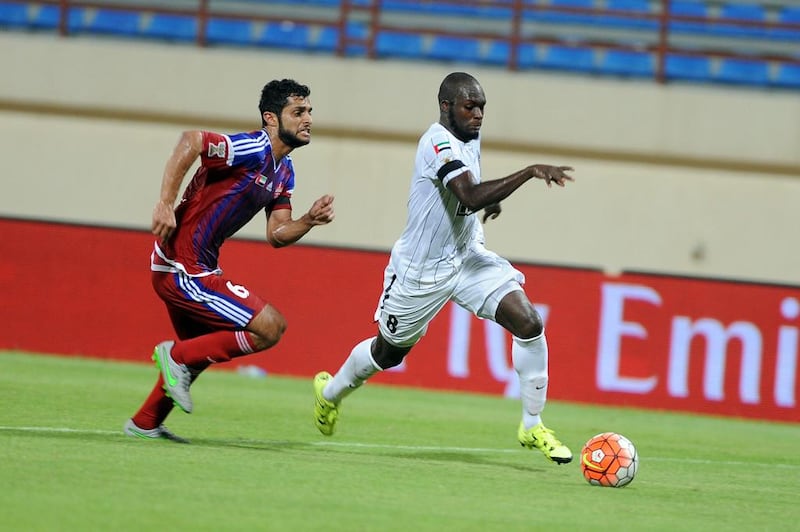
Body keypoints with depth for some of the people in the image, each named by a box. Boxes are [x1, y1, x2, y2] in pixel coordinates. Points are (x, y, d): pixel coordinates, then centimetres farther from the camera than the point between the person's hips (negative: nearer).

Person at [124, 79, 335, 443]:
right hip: (183, 268, -11)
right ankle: (177, 356, -3)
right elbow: (191, 141, -30)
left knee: (202, 347, 29)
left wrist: (309, 220, -6)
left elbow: (276, 235, 13)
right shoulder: (254, 150, -17)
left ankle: (145, 423, 41)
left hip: (192, 268, 11)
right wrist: (165, 204, -34)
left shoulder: (283, 170, 13)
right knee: (271, 327, -12)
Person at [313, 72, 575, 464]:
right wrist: (529, 172, -47)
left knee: (529, 323, -15)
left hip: (468, 258, 7)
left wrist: (490, 197, 7)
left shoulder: (470, 136, 1)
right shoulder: (439, 143, -26)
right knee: (390, 351, 15)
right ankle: (331, 391, 46)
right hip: (421, 271, -6)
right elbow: (471, 197, -42)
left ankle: (532, 426, -4)